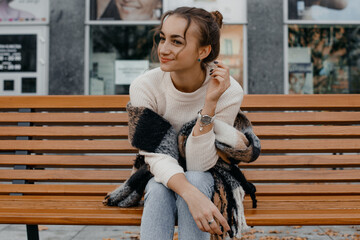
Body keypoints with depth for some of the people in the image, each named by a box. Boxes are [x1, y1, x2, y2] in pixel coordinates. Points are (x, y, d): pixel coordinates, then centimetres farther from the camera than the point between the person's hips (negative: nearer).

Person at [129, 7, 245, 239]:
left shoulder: (229, 92, -23)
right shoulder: (144, 87, -21)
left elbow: (198, 165, -24)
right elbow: (155, 155, -23)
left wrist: (210, 103, -36)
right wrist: (191, 195, -42)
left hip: (209, 179, 0)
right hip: (162, 176, 1)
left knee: (195, 178, -33)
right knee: (158, 191, -33)